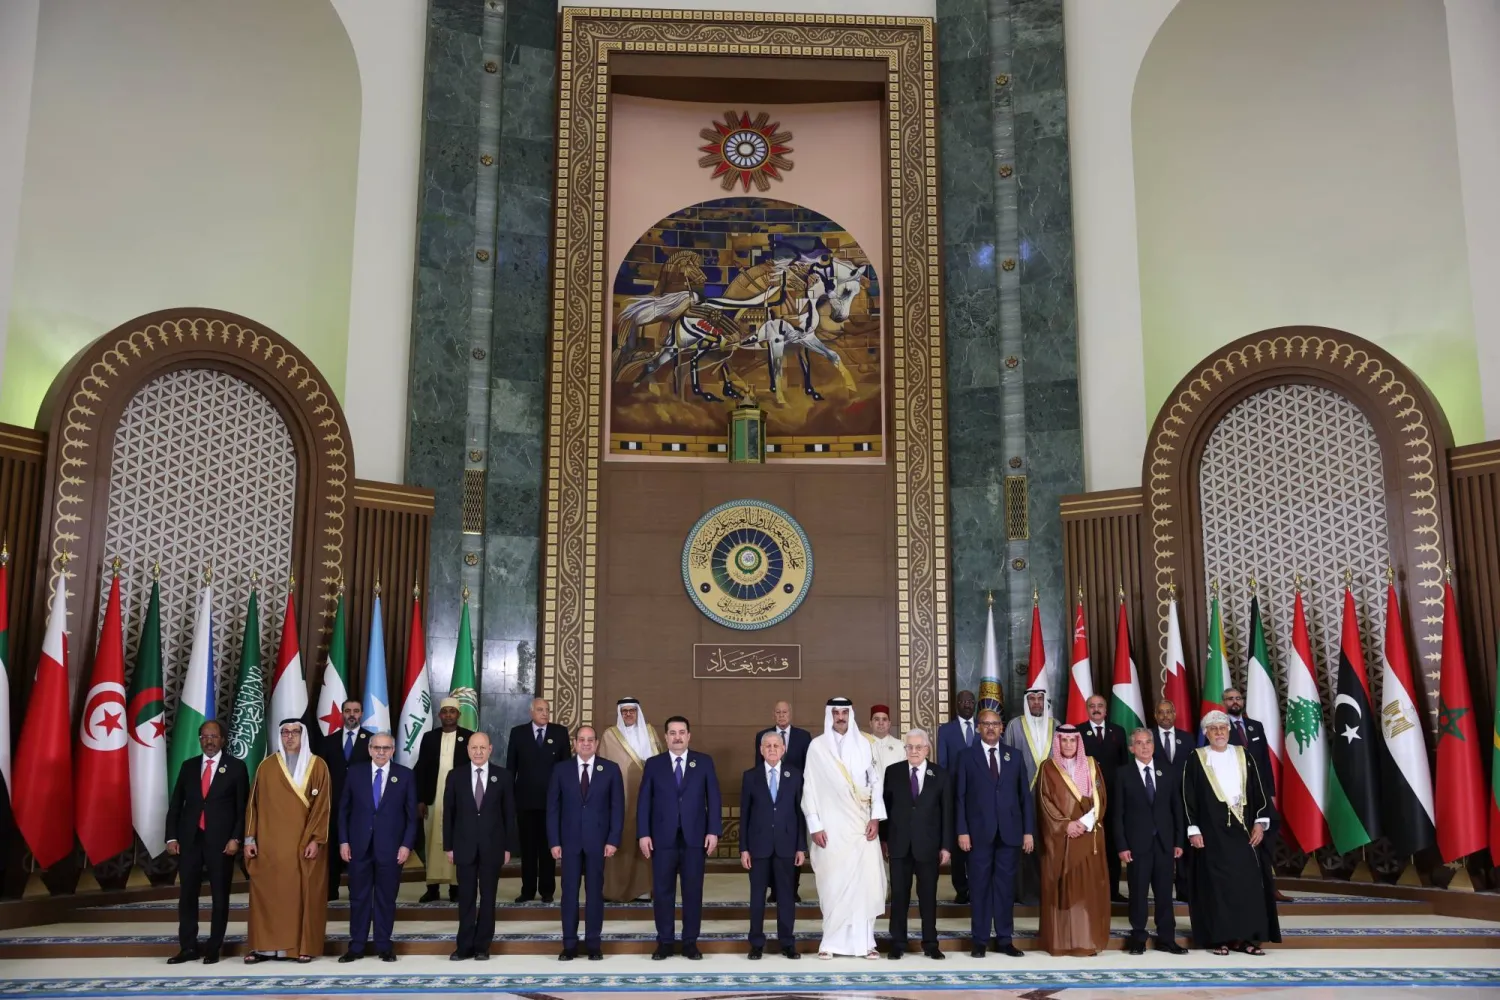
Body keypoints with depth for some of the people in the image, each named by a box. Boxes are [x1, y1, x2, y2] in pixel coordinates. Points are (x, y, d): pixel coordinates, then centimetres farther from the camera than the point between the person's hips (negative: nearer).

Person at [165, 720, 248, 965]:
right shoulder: (188, 766, 10)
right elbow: (175, 804, 11)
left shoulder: (236, 766, 0)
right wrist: (171, 837, 2)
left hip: (220, 840, -3)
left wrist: (235, 838, -11)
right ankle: (188, 947, 14)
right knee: (187, 894, 5)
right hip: (190, 839, 3)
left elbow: (243, 807, -2)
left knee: (220, 896, 3)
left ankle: (213, 948, 13)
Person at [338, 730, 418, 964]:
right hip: (359, 845, 1)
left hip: (390, 847, -1)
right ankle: (356, 946, 15)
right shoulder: (355, 772, 4)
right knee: (358, 897, 6)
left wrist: (407, 844, -6)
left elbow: (412, 814, 1)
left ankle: (384, 946, 16)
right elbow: (344, 809, 6)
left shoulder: (405, 775, 1)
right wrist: (343, 841, -1)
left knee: (386, 898, 6)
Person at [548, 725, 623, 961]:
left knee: (595, 891, 5)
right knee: (569, 892, 3)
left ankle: (593, 944, 12)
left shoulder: (611, 769, 1)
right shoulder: (561, 769, 2)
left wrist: (613, 840, -7)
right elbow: (553, 807, 2)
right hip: (569, 840, 1)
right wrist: (553, 841, -4)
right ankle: (569, 944, 10)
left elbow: (617, 807, 0)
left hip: (597, 840, 0)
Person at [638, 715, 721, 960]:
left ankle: (690, 942, 14)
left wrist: (713, 831, -5)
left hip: (695, 837, 0)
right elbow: (644, 801, 3)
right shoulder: (653, 764, 6)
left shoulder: (704, 762, 5)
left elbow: (713, 798, 3)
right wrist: (643, 834, -5)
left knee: (693, 891, 4)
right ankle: (665, 942, 14)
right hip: (662, 838, 0)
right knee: (662, 892, 4)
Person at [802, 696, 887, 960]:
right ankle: (831, 941, 9)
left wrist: (876, 817, -3)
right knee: (833, 881, -1)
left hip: (861, 823, 2)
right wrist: (814, 825, -5)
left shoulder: (863, 743, 6)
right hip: (831, 824, -1)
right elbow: (809, 788, 1)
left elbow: (876, 781, 6)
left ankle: (864, 940, 5)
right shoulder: (817, 746, 1)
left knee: (865, 879, -2)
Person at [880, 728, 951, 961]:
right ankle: (898, 943, 13)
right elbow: (885, 806, 5)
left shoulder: (941, 775, 2)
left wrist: (946, 846, -2)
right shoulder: (892, 772, 3)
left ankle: (930, 944, 16)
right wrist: (883, 839, 2)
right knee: (899, 895, 5)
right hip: (899, 844, 1)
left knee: (928, 896, 7)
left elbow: (947, 813, 2)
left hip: (928, 845, 0)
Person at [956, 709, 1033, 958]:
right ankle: (979, 940, 10)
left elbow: (1025, 795, 9)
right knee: (981, 887, 3)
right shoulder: (967, 757, 4)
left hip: (1009, 832, 2)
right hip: (979, 832, -2)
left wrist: (1029, 831, 3)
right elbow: (960, 797, 0)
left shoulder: (1014, 757, 10)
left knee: (1006, 886, 6)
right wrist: (962, 831, -7)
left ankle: (1004, 939, 14)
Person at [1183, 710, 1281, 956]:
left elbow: (1258, 790, 8)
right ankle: (1219, 938, 4)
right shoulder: (1196, 759, 1)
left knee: (1248, 880, 0)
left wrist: (1260, 822, -2)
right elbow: (1188, 797, -1)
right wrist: (1193, 830, -7)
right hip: (1212, 830, -3)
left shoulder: (1244, 756, 9)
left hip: (1243, 828, 3)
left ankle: (1245, 937, 6)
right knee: (1216, 882, -1)